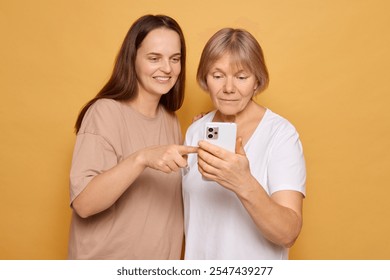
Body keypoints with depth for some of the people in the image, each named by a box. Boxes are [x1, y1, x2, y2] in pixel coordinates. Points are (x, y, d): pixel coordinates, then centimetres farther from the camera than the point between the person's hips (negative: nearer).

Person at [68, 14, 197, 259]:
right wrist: (142, 158, -36)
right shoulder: (106, 112, -16)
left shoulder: (171, 120, 3)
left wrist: (197, 139, -2)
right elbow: (84, 204, -24)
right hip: (106, 261, -6)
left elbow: (169, 189, 10)